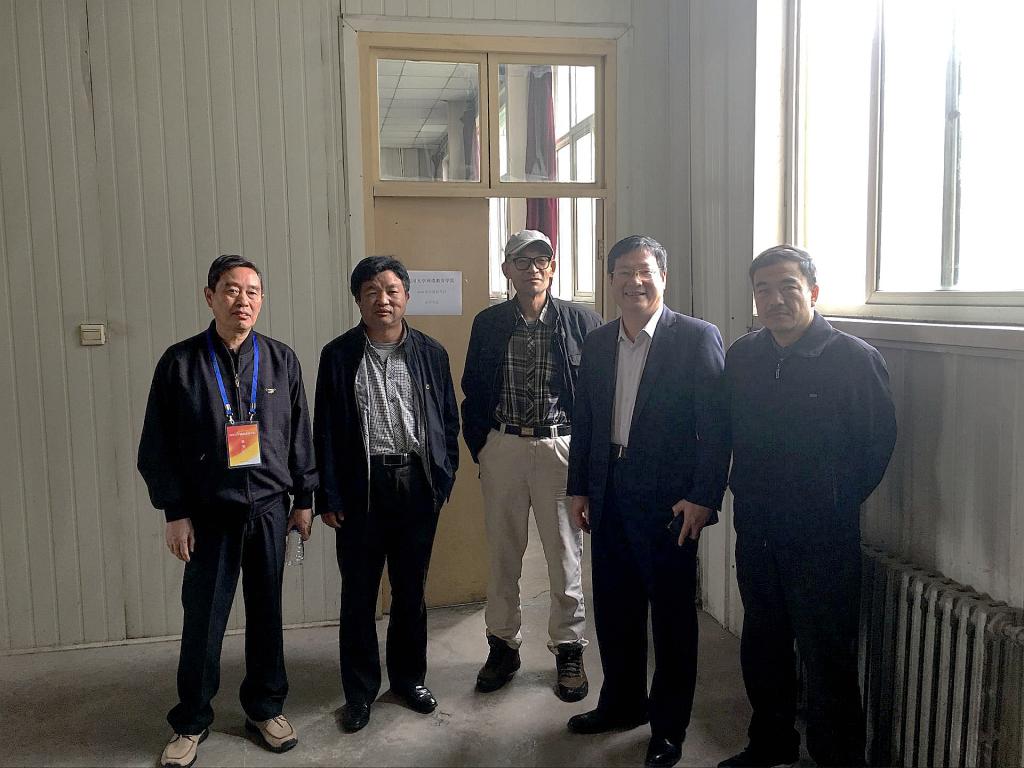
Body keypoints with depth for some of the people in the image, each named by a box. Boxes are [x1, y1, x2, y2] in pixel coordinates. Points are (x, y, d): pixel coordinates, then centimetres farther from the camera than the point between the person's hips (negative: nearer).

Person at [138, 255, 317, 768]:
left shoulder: (282, 360, 2)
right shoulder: (180, 362, -4)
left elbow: (299, 435, 7)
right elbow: (157, 447, -1)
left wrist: (303, 499, 7)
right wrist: (174, 512, -4)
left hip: (270, 508, 2)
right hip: (209, 512, -1)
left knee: (267, 611, 12)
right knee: (203, 618, 6)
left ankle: (265, 707, 30)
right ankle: (191, 721, 25)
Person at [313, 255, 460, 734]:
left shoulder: (430, 353, 3)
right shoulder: (339, 355, -2)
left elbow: (448, 420, 8)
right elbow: (325, 430, -1)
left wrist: (443, 479, 3)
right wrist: (328, 497, -4)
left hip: (417, 483, 1)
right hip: (362, 485, -1)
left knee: (411, 589, 14)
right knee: (359, 593, 8)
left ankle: (409, 677, 33)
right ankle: (360, 690, 25)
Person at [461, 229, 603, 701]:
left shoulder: (582, 322, -2)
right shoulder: (488, 324, 5)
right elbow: (472, 390, 11)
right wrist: (479, 446, 5)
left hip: (560, 446, -2)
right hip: (501, 447, 2)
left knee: (565, 555, 5)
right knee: (502, 554, 12)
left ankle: (569, 649, 22)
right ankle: (504, 644, 28)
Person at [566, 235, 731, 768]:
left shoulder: (697, 338, -8)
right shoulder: (597, 343, 9)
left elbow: (716, 426, -11)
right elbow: (584, 420, 13)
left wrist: (703, 498, -16)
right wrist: (578, 488, 10)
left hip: (667, 499, -5)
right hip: (609, 497, 6)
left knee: (672, 616, 8)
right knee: (614, 608, 17)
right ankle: (622, 703, 38)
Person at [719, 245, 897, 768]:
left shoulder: (855, 358, -11)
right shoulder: (741, 357, 4)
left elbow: (878, 442, -6)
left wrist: (835, 504, -2)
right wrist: (748, 494, 9)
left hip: (822, 535, -5)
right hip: (756, 529, 6)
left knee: (826, 659, 4)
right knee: (762, 645, 19)